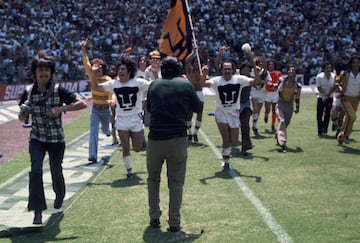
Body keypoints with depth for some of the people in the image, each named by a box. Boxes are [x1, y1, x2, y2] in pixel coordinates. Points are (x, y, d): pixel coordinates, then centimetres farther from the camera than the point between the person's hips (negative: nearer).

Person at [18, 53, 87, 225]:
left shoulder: (59, 91, -11)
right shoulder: (30, 92, -2)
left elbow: (82, 104, -15)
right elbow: (23, 118, 9)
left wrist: (61, 109, -25)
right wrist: (23, 114, -15)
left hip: (56, 139, -1)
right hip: (37, 139, 2)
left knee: (56, 172, 13)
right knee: (35, 171, -15)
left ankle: (59, 197, 46)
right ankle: (38, 211, -8)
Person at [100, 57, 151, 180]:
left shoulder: (138, 82, -10)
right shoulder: (114, 84, -2)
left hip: (136, 118, -1)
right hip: (121, 120, 2)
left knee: (137, 148, 3)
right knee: (125, 148, -1)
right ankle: (129, 171, 16)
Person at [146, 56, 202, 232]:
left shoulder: (154, 85, 5)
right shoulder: (186, 85, 0)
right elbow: (198, 108, 10)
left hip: (155, 138, 2)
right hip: (178, 139, -1)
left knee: (153, 178, 21)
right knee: (176, 183, 9)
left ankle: (154, 217, 22)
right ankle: (174, 223, 10)